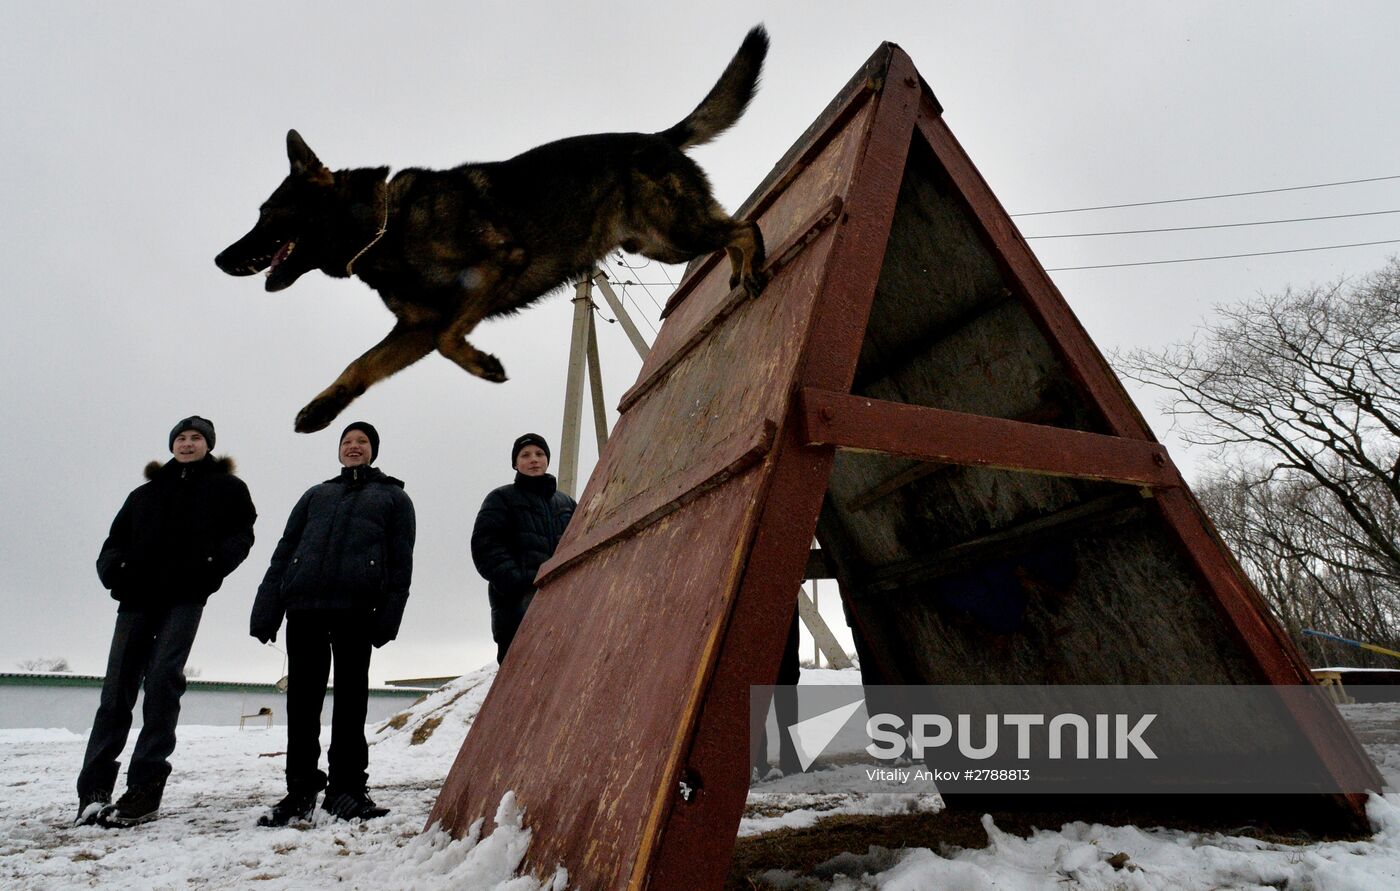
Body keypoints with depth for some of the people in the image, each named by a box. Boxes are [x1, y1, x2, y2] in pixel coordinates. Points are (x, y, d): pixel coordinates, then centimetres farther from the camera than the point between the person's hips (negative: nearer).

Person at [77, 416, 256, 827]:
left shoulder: (226, 487, 14)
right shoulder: (145, 493, 24)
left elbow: (241, 534, 4)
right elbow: (116, 540, 18)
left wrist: (211, 567, -14)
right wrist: (114, 570, -4)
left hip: (185, 597, -3)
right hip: (138, 597, 4)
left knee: (162, 679, -13)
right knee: (118, 686, -1)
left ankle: (145, 787, -9)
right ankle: (93, 789, 1)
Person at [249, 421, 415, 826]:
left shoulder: (392, 496, 15)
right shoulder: (316, 495, 25)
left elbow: (401, 561, 6)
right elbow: (284, 551, 18)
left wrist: (389, 615, -7)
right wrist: (266, 608, 5)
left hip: (355, 606, -3)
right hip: (303, 603, 3)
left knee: (351, 695, 0)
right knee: (302, 697, 3)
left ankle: (346, 787, 8)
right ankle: (300, 789, 11)